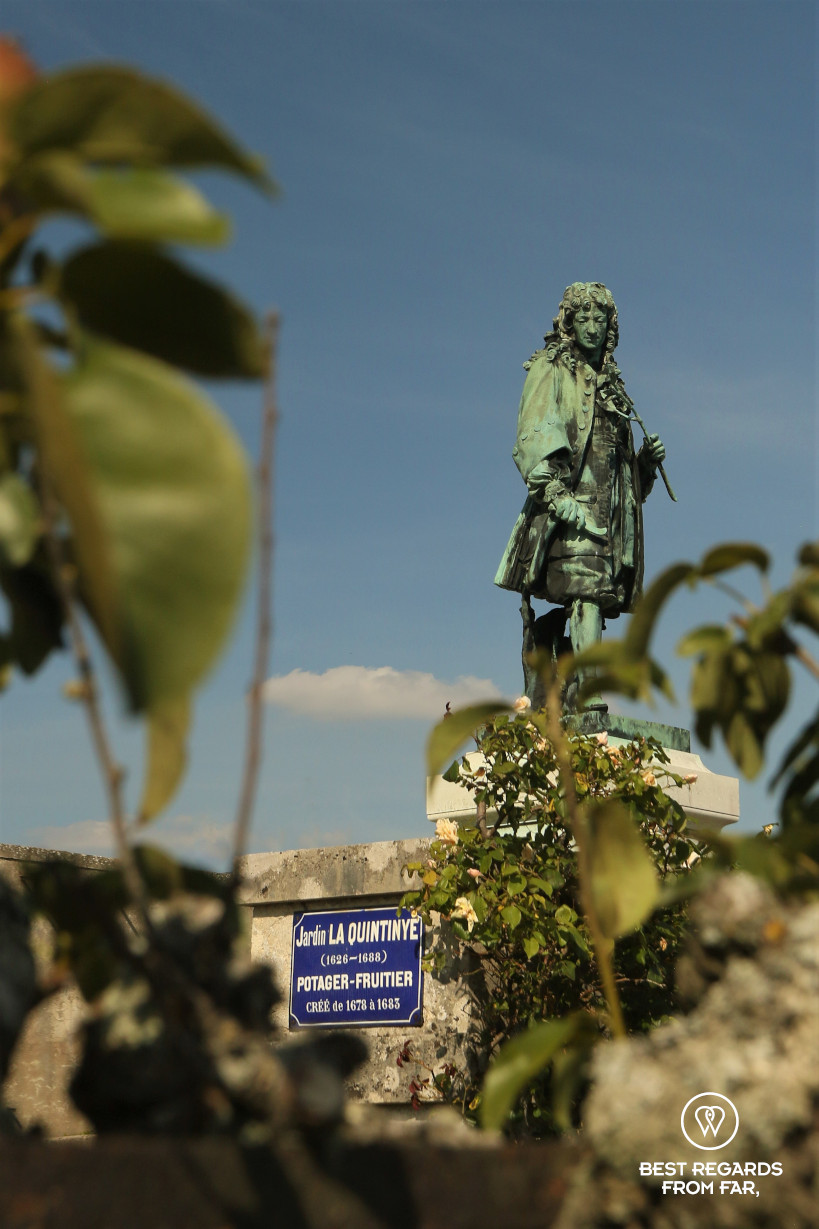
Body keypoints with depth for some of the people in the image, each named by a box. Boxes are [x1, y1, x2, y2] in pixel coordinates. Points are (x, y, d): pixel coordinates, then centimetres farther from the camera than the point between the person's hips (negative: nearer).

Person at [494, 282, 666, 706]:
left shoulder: (609, 383, 28)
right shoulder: (550, 370, 7)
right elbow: (533, 437, -8)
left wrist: (646, 458, 8)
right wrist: (558, 495, -22)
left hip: (608, 508, 6)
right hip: (569, 504, -6)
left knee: (592, 601, -2)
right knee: (586, 593, -22)